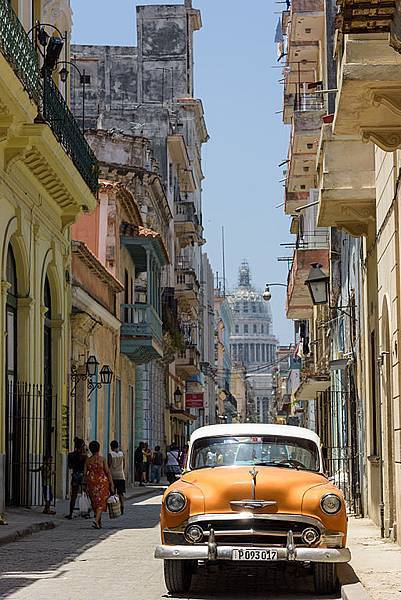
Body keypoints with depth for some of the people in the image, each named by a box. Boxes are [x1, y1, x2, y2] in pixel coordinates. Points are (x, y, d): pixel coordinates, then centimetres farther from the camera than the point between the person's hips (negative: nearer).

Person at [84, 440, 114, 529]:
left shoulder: (88, 460, 2)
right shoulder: (102, 459, -7)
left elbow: (85, 473, 2)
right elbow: (107, 472, -7)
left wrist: (85, 485, 10)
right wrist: (111, 483, -2)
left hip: (91, 482, 3)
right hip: (102, 482, -3)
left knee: (95, 502, 15)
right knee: (101, 502, -3)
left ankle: (99, 522, 22)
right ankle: (96, 520, -23)